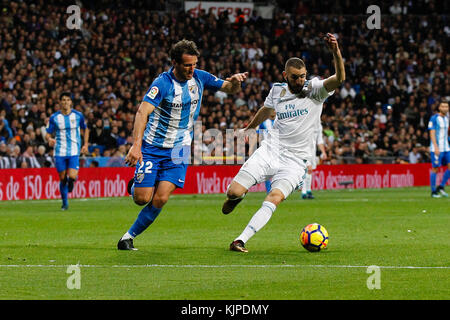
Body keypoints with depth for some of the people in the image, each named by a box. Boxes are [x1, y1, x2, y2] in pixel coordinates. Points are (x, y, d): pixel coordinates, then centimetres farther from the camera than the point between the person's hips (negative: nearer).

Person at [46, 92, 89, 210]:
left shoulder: (78, 115, 2)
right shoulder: (54, 117, 0)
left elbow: (85, 130, 17)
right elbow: (48, 134, 4)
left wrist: (85, 144, 9)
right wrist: (50, 139, -19)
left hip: (74, 151, -1)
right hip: (60, 152, 1)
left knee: (72, 176, -17)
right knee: (62, 178, 3)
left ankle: (71, 181, 22)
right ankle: (65, 203, 19)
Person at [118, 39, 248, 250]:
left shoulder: (199, 78, -1)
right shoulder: (163, 83, -19)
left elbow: (230, 89, 12)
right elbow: (143, 111, -30)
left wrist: (235, 81, -14)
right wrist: (136, 145, -43)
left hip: (178, 150, 3)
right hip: (152, 147, -3)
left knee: (160, 199, -11)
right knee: (142, 199, -7)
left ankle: (129, 237, 5)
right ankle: (135, 186, 31)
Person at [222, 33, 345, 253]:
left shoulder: (314, 89, -5)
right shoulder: (277, 90, 5)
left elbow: (339, 78, -25)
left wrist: (336, 53, -43)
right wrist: (249, 128, 44)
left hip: (295, 160, -3)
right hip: (270, 151, 3)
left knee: (274, 199, -26)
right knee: (234, 192, -9)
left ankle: (240, 241, -22)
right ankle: (235, 196, 31)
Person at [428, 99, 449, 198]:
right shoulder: (434, 118, -9)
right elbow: (432, 133, -15)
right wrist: (436, 147, -23)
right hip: (436, 148, -7)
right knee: (435, 169, -3)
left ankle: (441, 187, 10)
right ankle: (433, 192, 4)